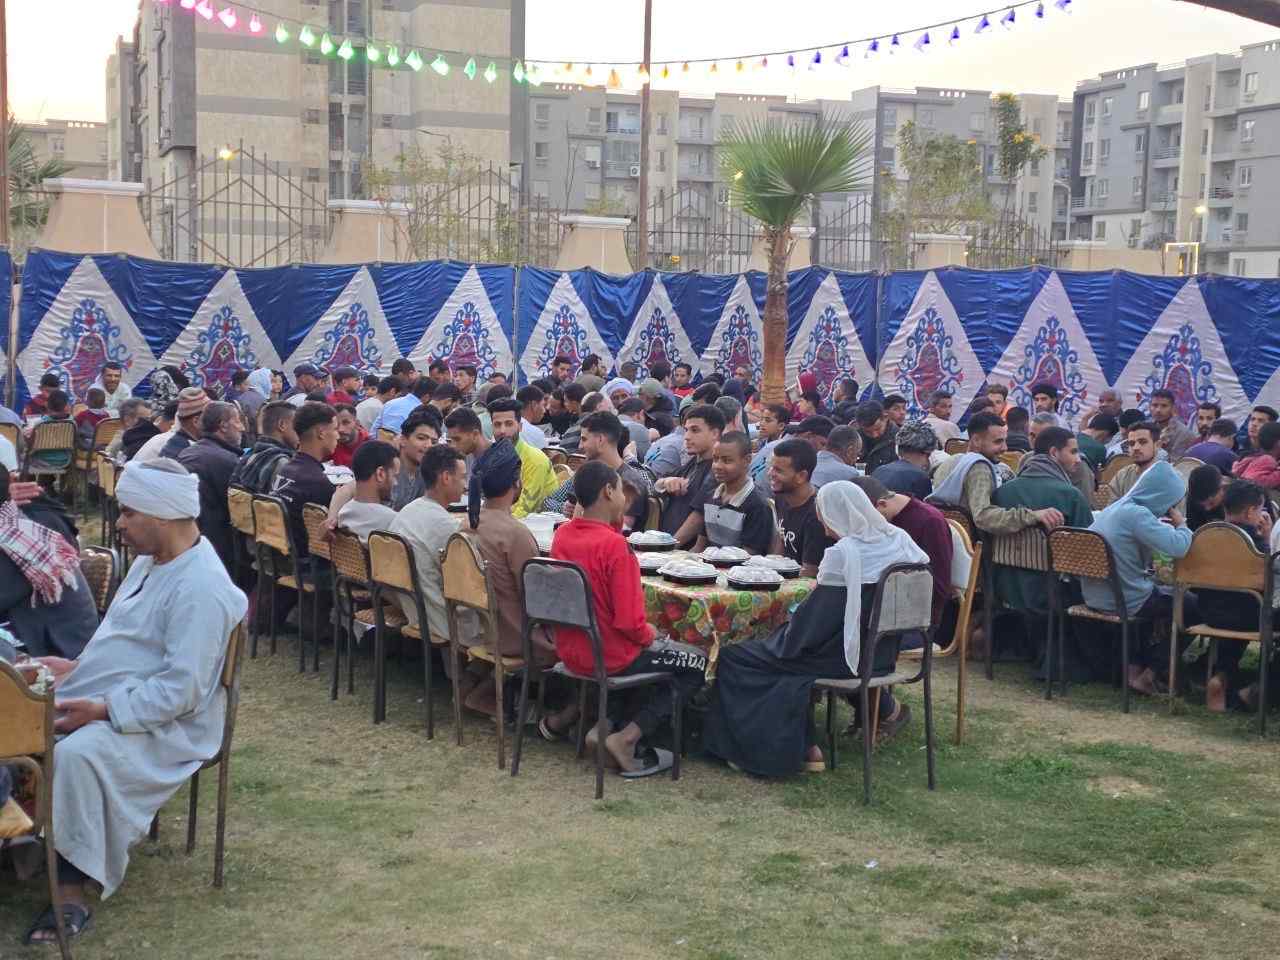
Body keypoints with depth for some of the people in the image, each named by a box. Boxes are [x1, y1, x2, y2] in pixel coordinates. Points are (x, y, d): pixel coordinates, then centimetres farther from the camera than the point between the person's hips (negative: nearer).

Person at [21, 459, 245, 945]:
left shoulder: (200, 588, -23)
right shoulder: (152, 560, 9)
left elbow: (180, 691, -26)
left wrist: (101, 711, -27)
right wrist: (77, 667, 8)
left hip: (163, 721, -10)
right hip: (106, 698, 10)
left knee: (75, 754, -32)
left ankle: (72, 890, -21)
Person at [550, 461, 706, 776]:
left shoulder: (561, 535, -3)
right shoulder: (613, 544, -24)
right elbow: (629, 623, -25)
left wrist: (615, 523, 3)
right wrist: (649, 633, -4)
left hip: (571, 652, 8)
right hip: (611, 660, -8)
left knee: (663, 655, 32)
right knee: (698, 664, 10)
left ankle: (610, 724, 20)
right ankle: (627, 737, 1)